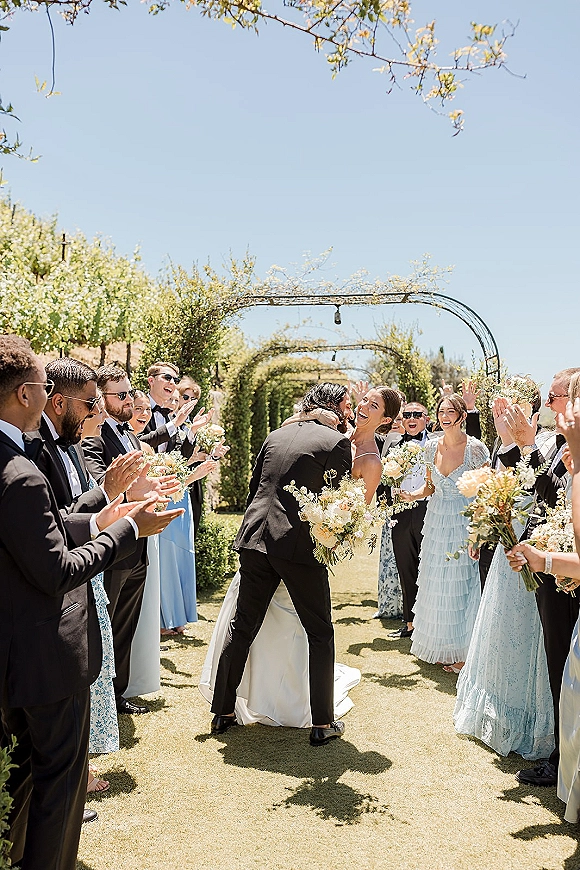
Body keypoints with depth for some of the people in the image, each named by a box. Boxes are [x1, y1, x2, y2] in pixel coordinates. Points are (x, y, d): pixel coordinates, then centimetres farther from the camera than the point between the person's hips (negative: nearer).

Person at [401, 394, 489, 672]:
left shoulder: (475, 448, -13)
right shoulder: (431, 446, 2)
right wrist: (413, 495, -7)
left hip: (464, 521, -5)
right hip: (436, 521, 5)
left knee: (460, 584, 1)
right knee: (434, 584, 11)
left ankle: (462, 652, 18)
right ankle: (438, 646, 28)